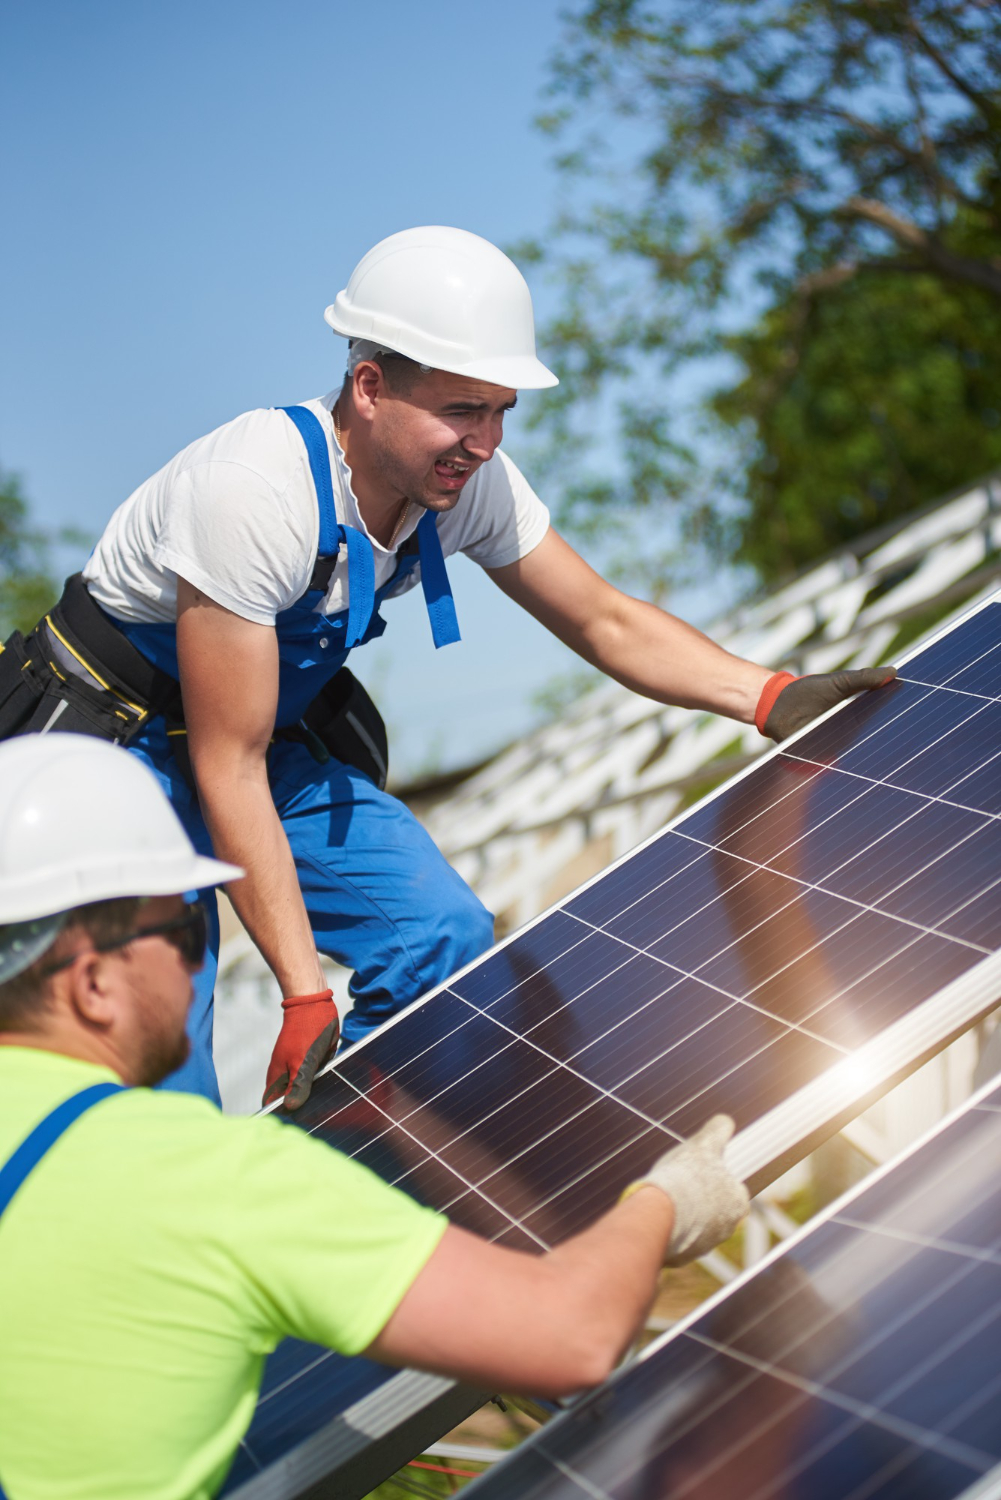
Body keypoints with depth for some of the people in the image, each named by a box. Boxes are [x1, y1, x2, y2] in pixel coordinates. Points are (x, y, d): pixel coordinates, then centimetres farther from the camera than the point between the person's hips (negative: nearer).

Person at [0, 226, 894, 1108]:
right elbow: (228, 770, -30)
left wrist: (769, 697, -20)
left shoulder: (470, 481, -15)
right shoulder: (255, 491, -35)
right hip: (120, 745, -6)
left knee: (451, 941, -6)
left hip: (286, 740, 7)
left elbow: (606, 622, -3)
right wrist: (305, 995, -32)